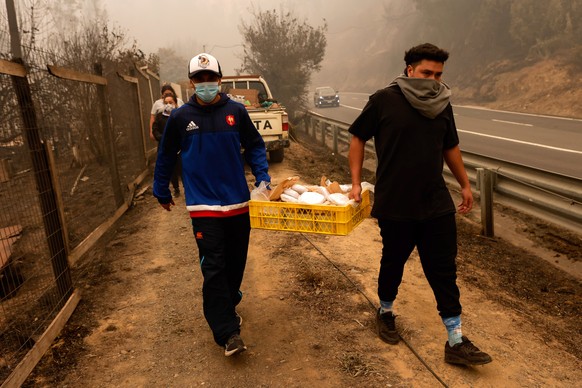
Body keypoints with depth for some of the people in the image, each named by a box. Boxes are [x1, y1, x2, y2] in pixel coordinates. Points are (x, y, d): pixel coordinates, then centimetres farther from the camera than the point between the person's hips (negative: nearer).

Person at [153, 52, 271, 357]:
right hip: (203, 206, -2)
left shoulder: (236, 111, 0)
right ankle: (228, 333, 0)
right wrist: (161, 193, 18)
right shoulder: (180, 117, -1)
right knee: (213, 269, -7)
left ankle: (227, 307, 38)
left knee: (236, 263, 14)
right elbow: (165, 157, 11)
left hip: (238, 203, 2)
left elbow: (255, 146, 10)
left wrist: (263, 178, -3)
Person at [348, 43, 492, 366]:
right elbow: (358, 139, -1)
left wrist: (465, 184, 21)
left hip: (436, 205, 4)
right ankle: (385, 312, 41)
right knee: (393, 262, 13)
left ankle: (455, 342, 16)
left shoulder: (442, 104, 7)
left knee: (444, 270, 5)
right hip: (394, 205, -4)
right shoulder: (384, 100, -7)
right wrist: (356, 182, -6)